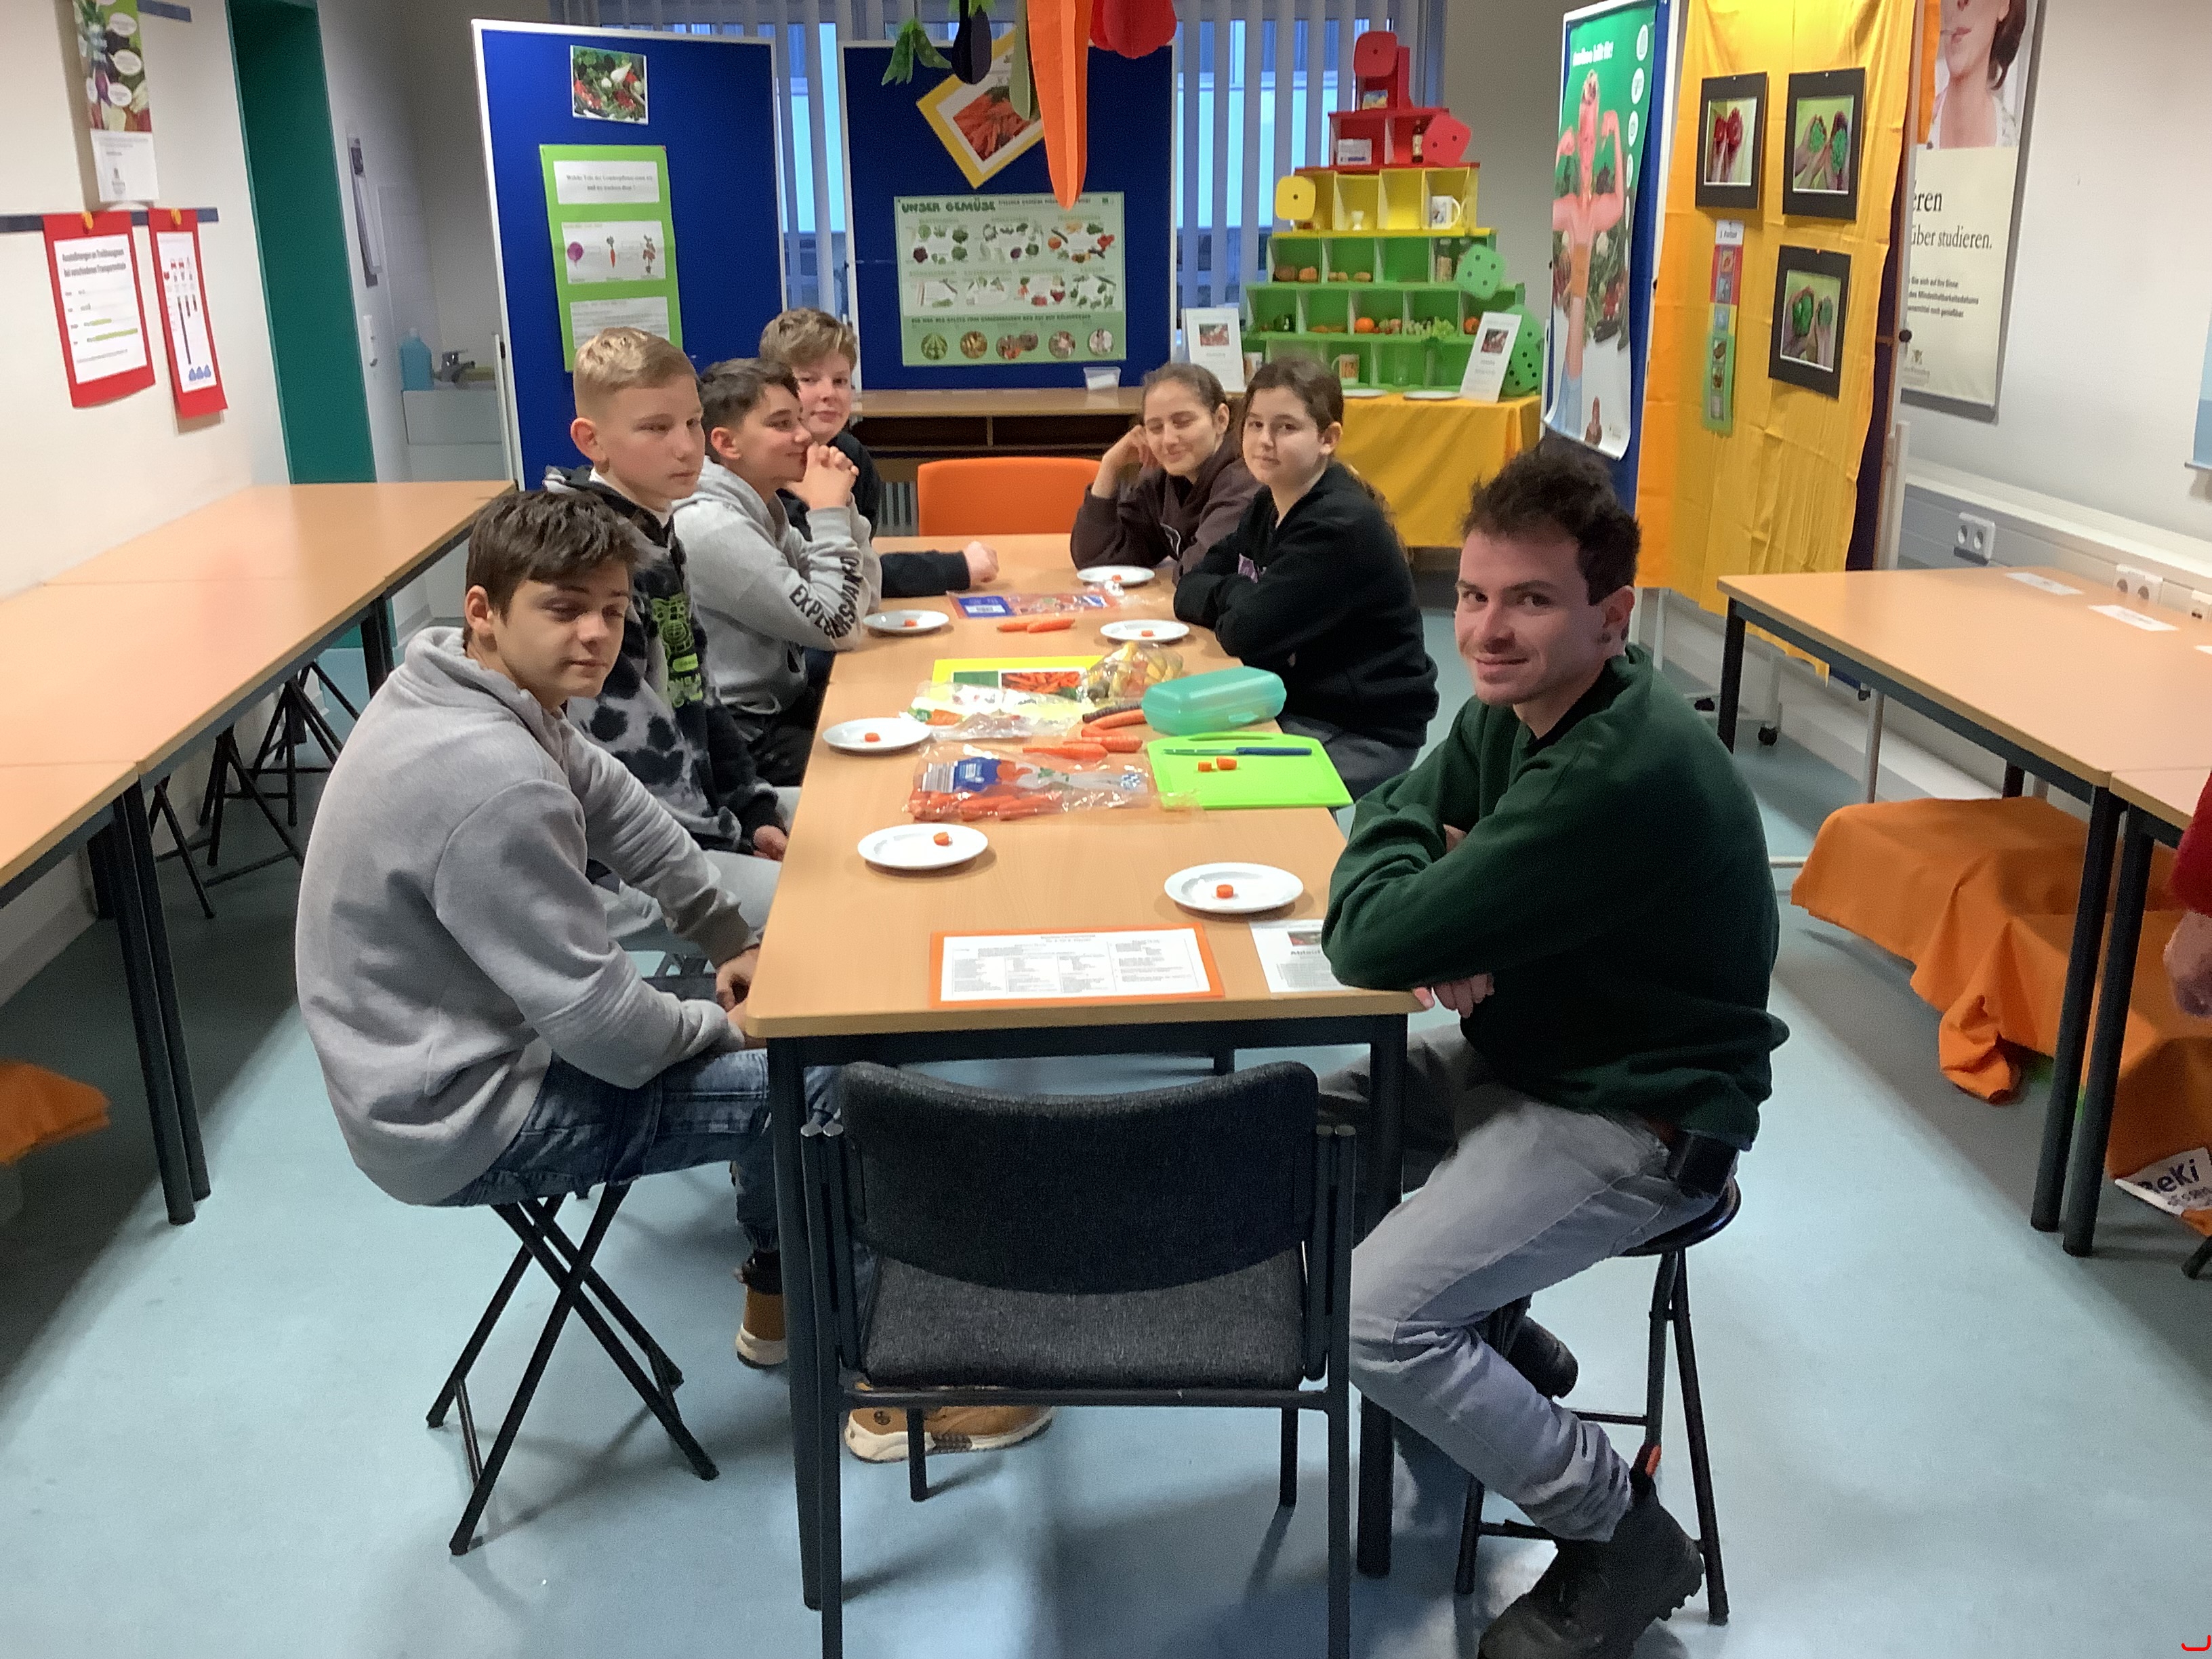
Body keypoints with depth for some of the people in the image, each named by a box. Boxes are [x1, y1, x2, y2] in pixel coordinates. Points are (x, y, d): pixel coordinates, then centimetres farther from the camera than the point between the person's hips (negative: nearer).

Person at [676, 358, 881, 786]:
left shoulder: (758, 506, 6)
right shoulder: (712, 527, -21)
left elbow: (863, 600, 9)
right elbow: (838, 628, -20)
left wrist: (839, 504, -3)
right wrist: (828, 512, -14)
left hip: (784, 703, 9)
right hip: (747, 743, -9)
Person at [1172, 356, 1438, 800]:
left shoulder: (1342, 528, -21)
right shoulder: (1266, 506, 8)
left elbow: (1249, 635, -25)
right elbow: (1189, 591, 4)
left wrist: (1232, 598, -5)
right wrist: (1241, 597, -14)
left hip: (1365, 734, -8)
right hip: (1295, 706, 9)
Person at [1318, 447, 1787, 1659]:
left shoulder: (1625, 775, -32)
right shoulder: (1512, 709, -2)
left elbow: (1371, 941, -31)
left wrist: (1396, 829, -9)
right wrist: (1441, 935, -19)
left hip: (1635, 1119, -9)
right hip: (1529, 1053, 9)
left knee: (1374, 1321, -18)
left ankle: (1622, 1537, 5)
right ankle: (1495, 1338, 26)